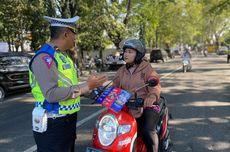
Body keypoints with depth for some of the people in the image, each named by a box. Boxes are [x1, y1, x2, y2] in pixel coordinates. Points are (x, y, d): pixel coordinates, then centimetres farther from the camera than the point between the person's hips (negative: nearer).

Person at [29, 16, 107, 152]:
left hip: (69, 121, 10)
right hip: (53, 125, -10)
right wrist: (86, 87, -26)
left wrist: (91, 84, 8)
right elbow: (51, 94, -29)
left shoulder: (64, 56, 12)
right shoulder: (44, 57, -20)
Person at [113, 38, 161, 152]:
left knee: (147, 131, -27)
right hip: (126, 107, 5)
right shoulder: (121, 71, 14)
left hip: (147, 106, -5)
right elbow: (115, 87, 12)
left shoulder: (147, 69, -3)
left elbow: (155, 89, -14)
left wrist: (145, 102, -33)